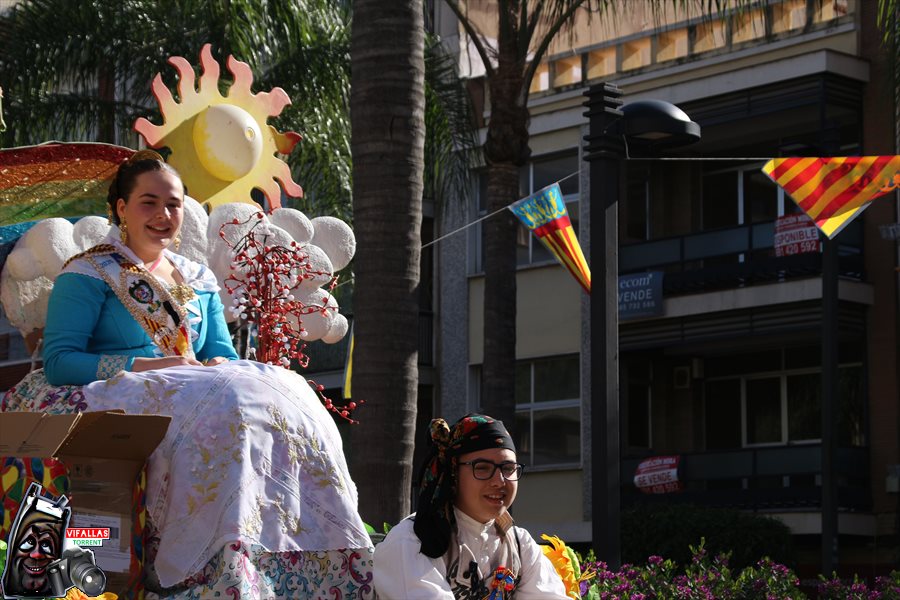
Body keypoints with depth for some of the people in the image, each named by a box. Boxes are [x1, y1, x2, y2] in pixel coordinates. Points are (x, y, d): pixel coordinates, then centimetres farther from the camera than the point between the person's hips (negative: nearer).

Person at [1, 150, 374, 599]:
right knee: (221, 406, -35)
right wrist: (145, 366, -17)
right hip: (117, 398, -6)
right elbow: (58, 361, -6)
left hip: (196, 390, 6)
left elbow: (222, 355, 19)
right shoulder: (89, 273, 4)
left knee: (286, 391, -23)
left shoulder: (198, 281, 23)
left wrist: (221, 368, -7)